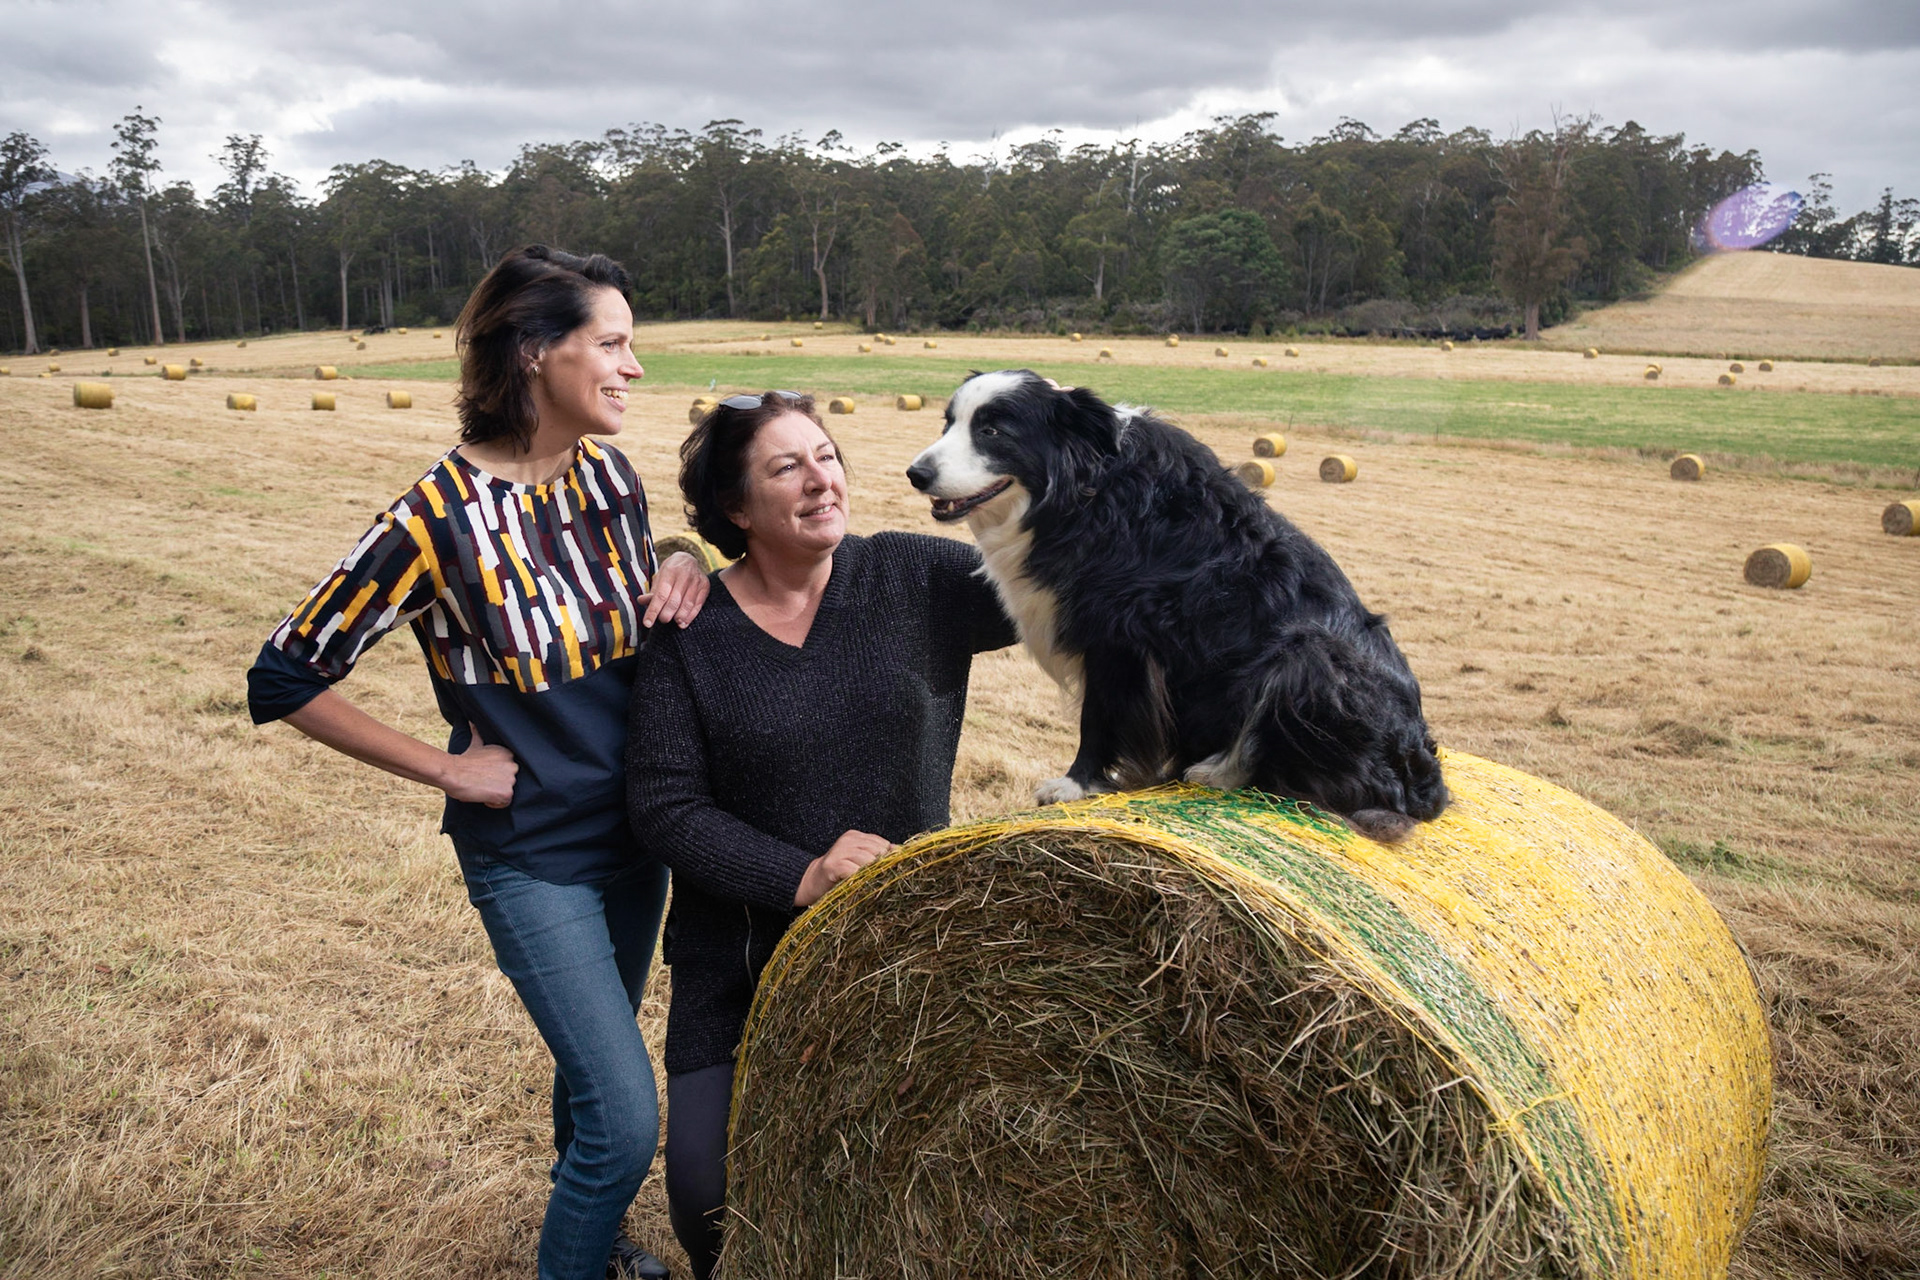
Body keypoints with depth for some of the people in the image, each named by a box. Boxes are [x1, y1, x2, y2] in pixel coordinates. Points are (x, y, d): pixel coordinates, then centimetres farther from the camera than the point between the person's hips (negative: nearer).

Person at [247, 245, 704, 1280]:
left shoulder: (610, 477, -2)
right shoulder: (440, 516, -20)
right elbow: (285, 677, -12)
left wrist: (684, 569, -8)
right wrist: (444, 769, -13)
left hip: (632, 833, 6)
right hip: (530, 855, -6)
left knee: (596, 1060, 23)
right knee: (625, 1113, -8)